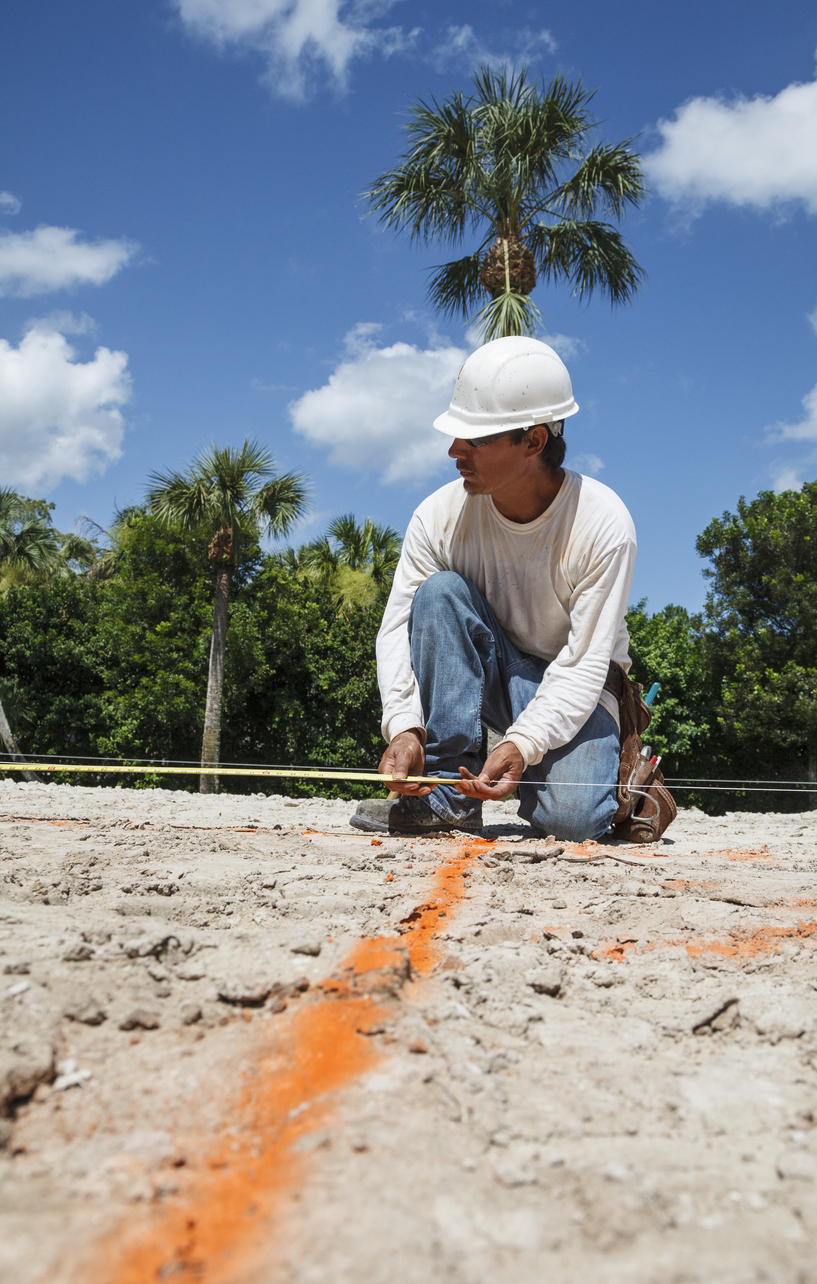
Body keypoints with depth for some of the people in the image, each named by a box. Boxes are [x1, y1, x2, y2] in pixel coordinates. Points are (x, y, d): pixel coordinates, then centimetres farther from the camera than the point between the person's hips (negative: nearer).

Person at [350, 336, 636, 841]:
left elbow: (583, 662, -24)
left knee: (572, 817, -30)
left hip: (571, 687, -3)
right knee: (441, 591, -28)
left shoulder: (604, 524, -22)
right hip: (488, 674, 3)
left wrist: (523, 743, -39)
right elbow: (398, 628, -15)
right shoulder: (442, 514, -15)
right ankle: (448, 794, -22)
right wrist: (405, 726, -32)